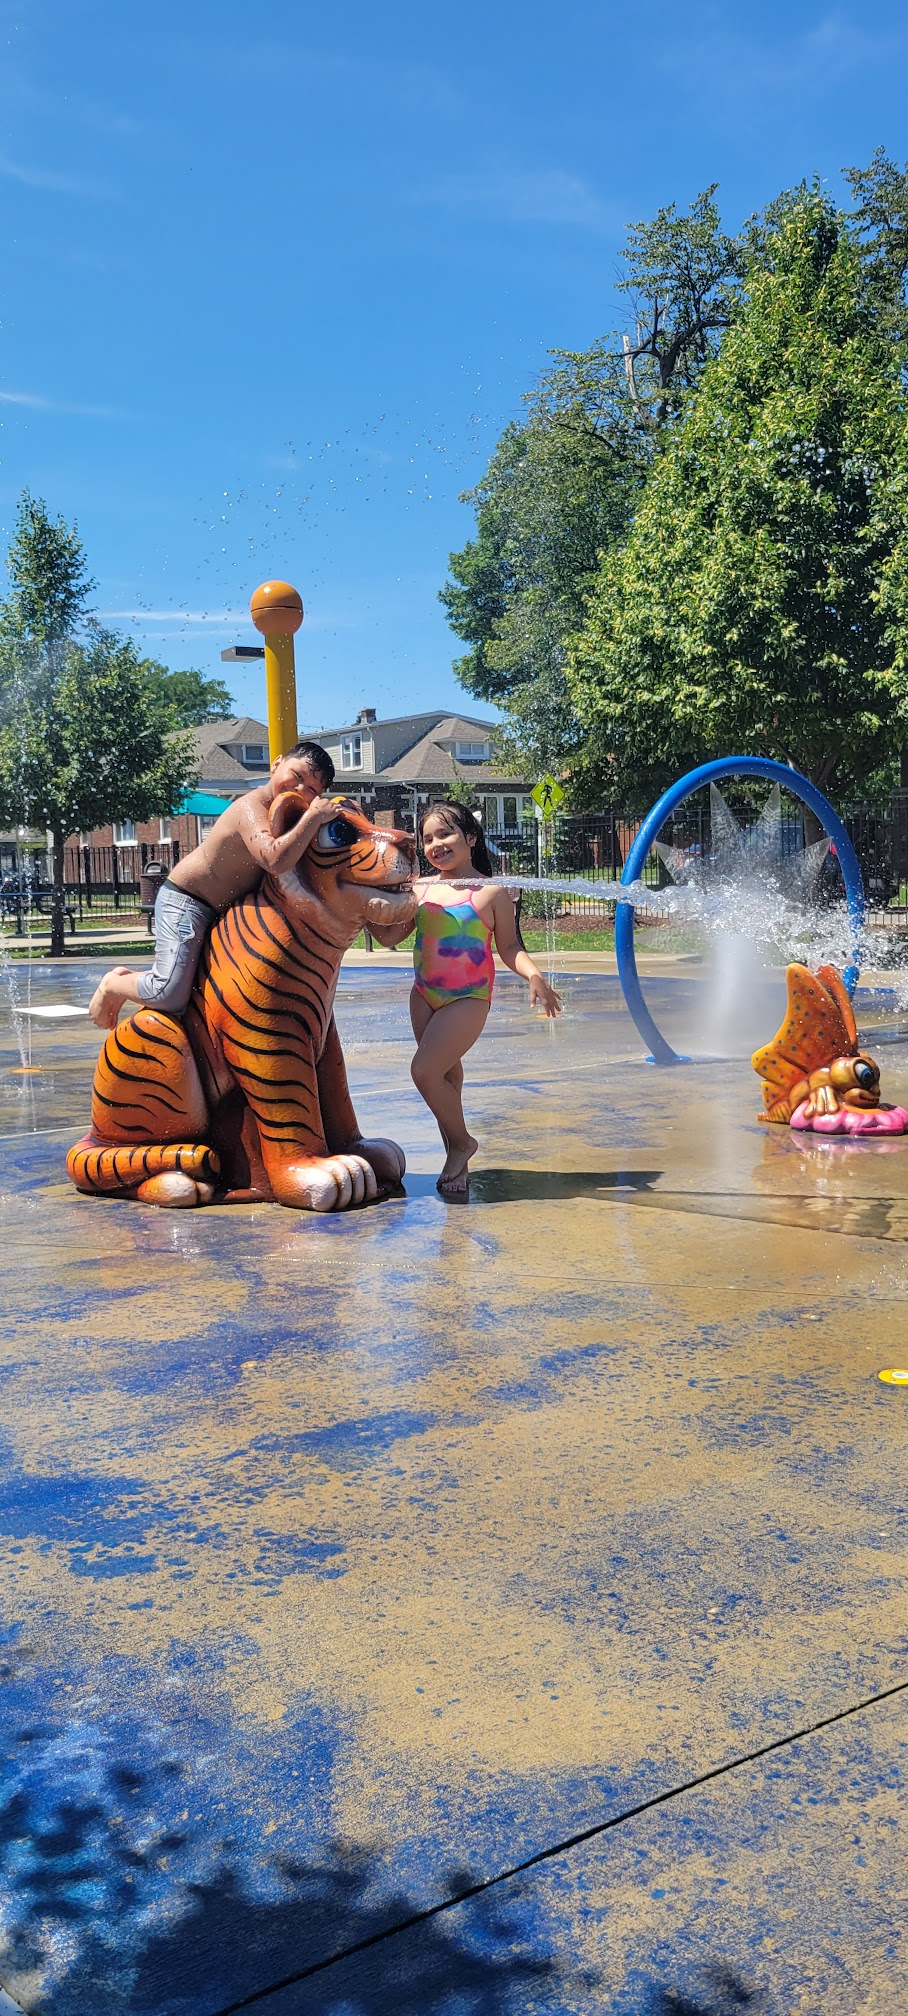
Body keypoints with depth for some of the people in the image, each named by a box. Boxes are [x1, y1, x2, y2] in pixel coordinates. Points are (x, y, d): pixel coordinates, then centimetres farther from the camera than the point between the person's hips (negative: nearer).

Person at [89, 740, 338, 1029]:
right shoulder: (252, 808, -28)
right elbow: (275, 860, -46)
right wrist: (314, 817, -40)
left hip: (223, 908, 10)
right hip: (184, 902, -10)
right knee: (170, 996, -21)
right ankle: (113, 986, 10)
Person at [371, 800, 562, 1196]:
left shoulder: (491, 892, -5)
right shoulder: (421, 889, 8)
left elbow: (508, 947, -3)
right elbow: (390, 936, 9)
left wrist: (533, 975, -19)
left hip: (468, 998, -5)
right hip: (424, 995, 5)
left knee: (424, 1071, -15)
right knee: (446, 1076, 11)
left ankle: (461, 1141, 9)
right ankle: (457, 1162, 23)